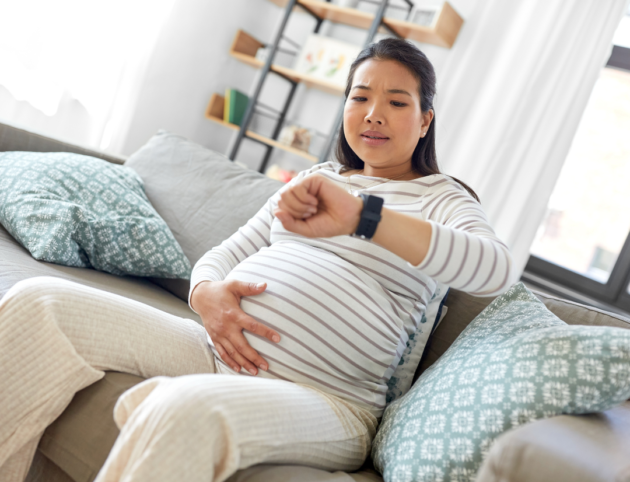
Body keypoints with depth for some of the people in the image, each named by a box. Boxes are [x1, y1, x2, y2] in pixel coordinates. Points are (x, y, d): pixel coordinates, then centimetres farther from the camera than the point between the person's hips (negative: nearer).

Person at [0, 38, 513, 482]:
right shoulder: (316, 179, 23)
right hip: (221, 349, 7)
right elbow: (223, 255, 21)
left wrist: (361, 216, -32)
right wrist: (207, 293, -6)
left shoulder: (438, 197, 6)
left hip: (323, 398, -6)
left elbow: (495, 268, -18)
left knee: (185, 408, -40)